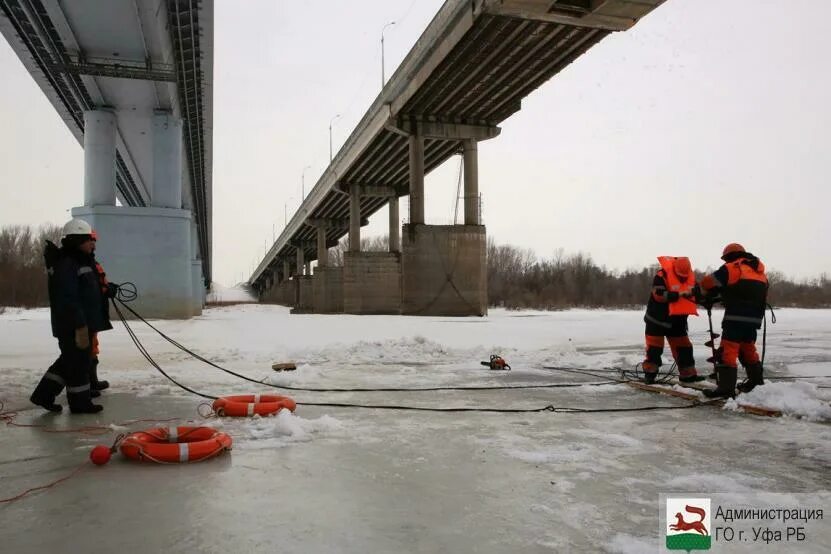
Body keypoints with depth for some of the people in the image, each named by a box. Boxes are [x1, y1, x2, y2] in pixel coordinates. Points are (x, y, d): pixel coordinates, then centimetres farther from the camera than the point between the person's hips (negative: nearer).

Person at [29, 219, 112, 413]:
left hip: (84, 322, 10)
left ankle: (44, 395, 26)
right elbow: (68, 299, -24)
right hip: (73, 326, -10)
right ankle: (80, 402, 13)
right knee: (78, 362, 1)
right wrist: (80, 326, -25)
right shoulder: (66, 264, -18)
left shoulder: (82, 261, 14)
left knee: (70, 360, 18)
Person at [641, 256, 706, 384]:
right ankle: (649, 373, 7)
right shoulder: (662, 275, -20)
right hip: (657, 319, -6)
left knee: (683, 346, 9)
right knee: (655, 346, -2)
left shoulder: (691, 277, 0)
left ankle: (688, 374, 19)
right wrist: (677, 295, -35)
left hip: (677, 320, 6)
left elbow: (697, 292, 7)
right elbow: (658, 294, -28)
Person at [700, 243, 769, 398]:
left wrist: (708, 297, 14)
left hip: (736, 317, -8)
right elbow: (763, 297, 23)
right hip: (754, 319, 8)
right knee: (748, 348, 24)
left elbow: (708, 284, -5)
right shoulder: (760, 272, 20)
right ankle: (756, 381, 37)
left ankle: (726, 387, -14)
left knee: (727, 350, -8)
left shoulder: (731, 268, -4)